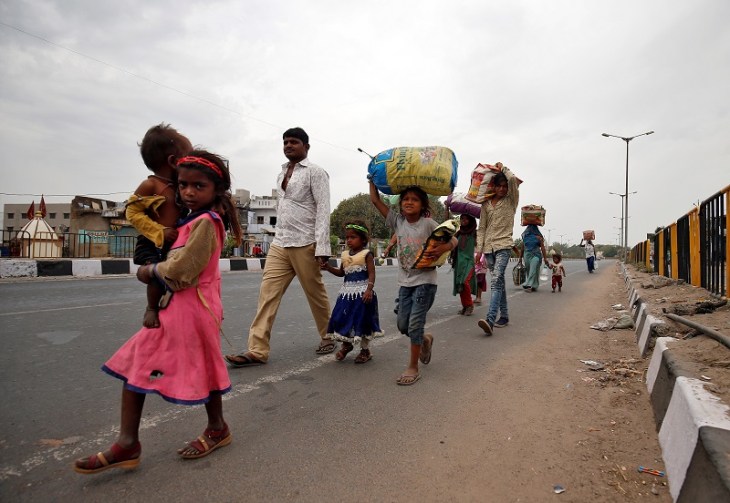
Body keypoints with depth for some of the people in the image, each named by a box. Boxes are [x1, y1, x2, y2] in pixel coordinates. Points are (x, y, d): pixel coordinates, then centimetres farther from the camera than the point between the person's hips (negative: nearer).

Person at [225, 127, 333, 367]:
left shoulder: (315, 172, -3)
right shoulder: (282, 173, 19)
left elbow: (323, 210, -11)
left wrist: (322, 247, -19)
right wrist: (279, 237, 16)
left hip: (304, 244, -6)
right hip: (279, 244, 7)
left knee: (316, 294, 6)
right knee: (267, 293, -2)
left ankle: (327, 338, 26)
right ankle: (257, 350, 0)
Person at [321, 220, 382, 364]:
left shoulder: (367, 254, -8)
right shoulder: (345, 255, 10)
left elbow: (371, 274, -12)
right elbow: (341, 272, 18)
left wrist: (369, 289, -24)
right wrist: (329, 268, 2)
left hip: (363, 292, -6)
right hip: (348, 291, 6)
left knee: (362, 319, 3)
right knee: (342, 318, 6)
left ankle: (365, 350, 21)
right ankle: (346, 344, 31)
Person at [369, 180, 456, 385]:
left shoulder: (428, 223, -9)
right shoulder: (397, 221, 1)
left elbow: (453, 240, -8)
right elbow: (375, 200, 0)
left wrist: (441, 249, -27)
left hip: (425, 281, -5)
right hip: (405, 281, 5)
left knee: (415, 323, -7)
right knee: (402, 324, 9)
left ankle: (413, 368, 8)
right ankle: (425, 340, 40)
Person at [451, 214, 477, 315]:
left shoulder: (474, 233, 1)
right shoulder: (458, 233, 12)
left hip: (469, 261, -5)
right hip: (458, 261, 5)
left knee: (464, 282, -22)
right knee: (459, 284, 6)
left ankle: (469, 305, -6)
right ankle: (465, 306, 18)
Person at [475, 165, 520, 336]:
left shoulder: (511, 201, 3)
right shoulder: (486, 204, 12)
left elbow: (513, 179, -14)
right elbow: (481, 228, 12)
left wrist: (503, 167, 4)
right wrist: (479, 248, 3)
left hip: (503, 246, -5)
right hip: (489, 247, 5)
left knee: (496, 280, -20)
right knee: (499, 282, 12)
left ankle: (490, 319, -30)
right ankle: (504, 316, 21)